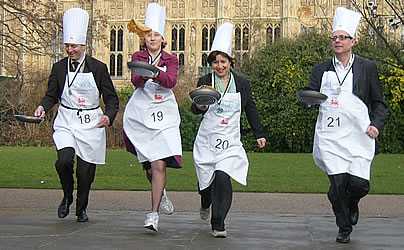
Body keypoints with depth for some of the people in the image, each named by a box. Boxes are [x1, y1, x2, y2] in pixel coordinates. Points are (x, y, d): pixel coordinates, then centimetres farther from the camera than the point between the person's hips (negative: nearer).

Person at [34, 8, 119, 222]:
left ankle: (81, 209, 27)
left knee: (85, 171, 2)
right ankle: (67, 196, 8)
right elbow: (51, 95, 10)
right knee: (64, 160, -21)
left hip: (91, 124, -1)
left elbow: (111, 98, 1)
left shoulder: (98, 68, -1)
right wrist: (43, 107, -12)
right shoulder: (59, 68, 4)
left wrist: (109, 116, -19)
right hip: (65, 122, 1)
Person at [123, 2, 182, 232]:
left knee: (159, 165, -15)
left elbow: (171, 82, -16)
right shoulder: (138, 57, 6)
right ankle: (161, 194, 37)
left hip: (164, 117, -1)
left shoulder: (171, 60, 5)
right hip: (139, 116, 1)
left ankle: (154, 214, -13)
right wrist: (142, 77, -35)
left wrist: (156, 73, -35)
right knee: (149, 167, 6)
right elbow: (136, 80, -12)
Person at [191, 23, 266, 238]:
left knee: (223, 177, -18)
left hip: (230, 141, 0)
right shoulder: (205, 82, 1)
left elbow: (251, 110, 14)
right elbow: (194, 108, -5)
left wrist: (259, 134, 15)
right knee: (207, 181, 7)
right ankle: (206, 204, 45)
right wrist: (200, 106, -28)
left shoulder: (241, 84, 5)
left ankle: (218, 225, -8)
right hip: (207, 139, 0)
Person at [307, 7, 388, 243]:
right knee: (338, 183, -8)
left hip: (359, 135, -1)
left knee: (359, 183, -11)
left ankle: (352, 203, 27)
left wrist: (377, 125, -8)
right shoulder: (321, 70, 11)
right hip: (330, 136, 1)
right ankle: (344, 229, 15)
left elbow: (379, 103, 10)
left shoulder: (367, 68, 7)